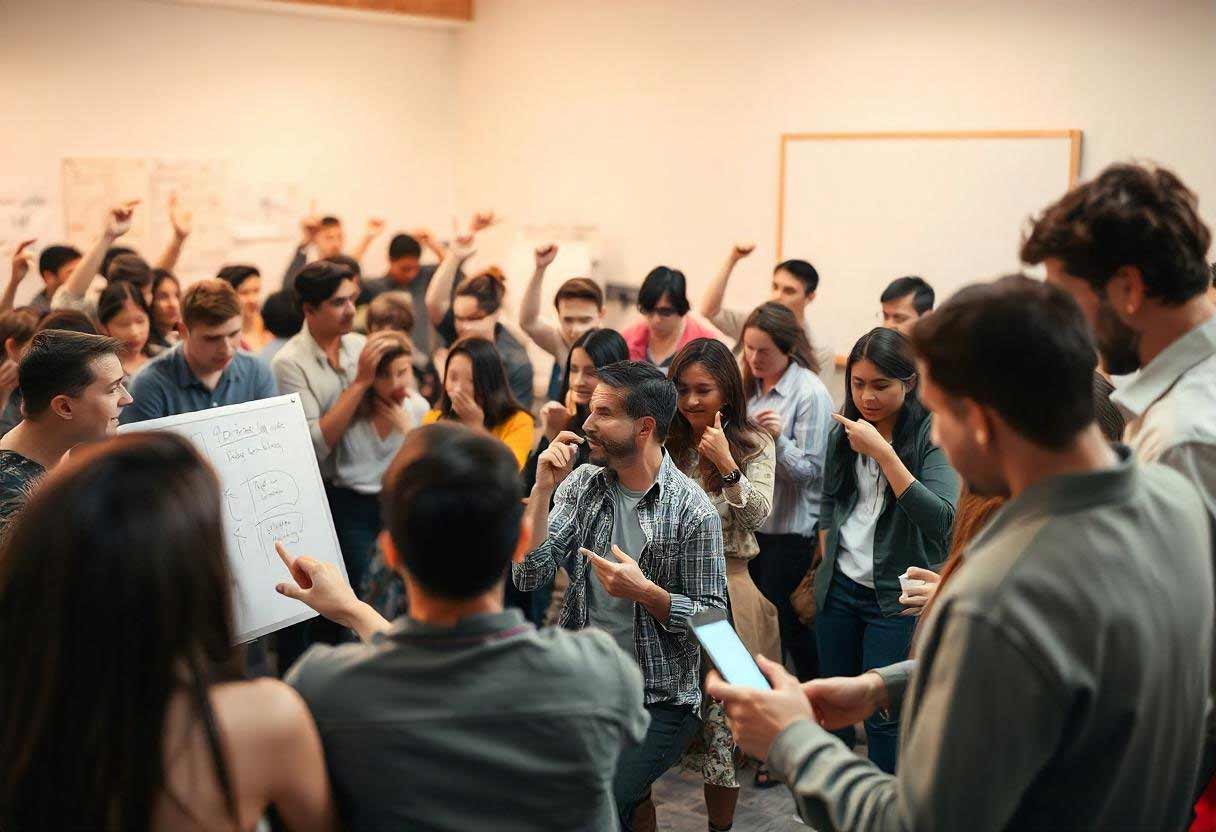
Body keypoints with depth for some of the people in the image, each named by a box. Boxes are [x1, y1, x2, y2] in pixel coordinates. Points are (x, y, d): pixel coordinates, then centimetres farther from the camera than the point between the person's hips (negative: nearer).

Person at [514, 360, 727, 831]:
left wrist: (646, 593, -22)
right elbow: (528, 577, -5)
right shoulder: (581, 485, 2)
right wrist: (543, 488, -14)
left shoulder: (693, 511, -11)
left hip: (660, 699, -4)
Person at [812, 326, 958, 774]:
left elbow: (941, 519, -24)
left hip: (896, 596, -5)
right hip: (840, 586, 5)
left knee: (883, 712, -4)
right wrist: (827, 561, 13)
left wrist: (883, 453, -26)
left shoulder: (932, 434, -12)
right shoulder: (844, 432, 6)